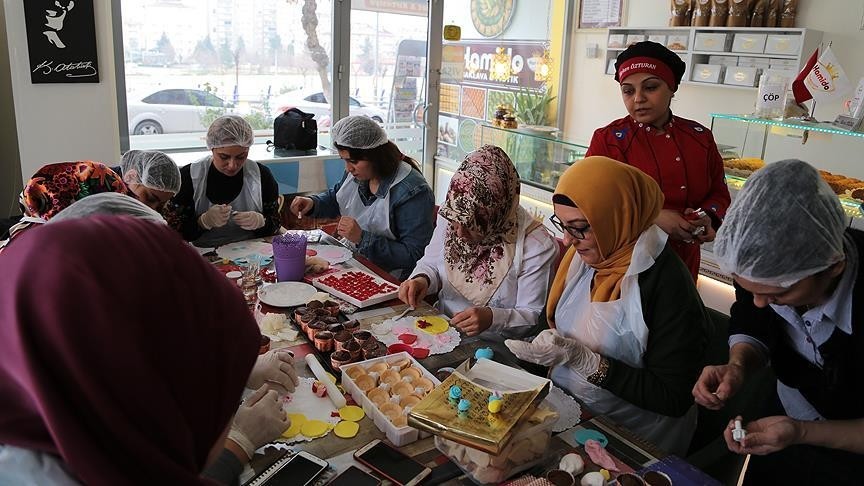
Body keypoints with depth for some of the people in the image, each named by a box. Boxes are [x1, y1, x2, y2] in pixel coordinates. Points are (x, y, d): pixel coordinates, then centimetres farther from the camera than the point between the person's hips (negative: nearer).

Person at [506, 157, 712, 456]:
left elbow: (674, 399, -21)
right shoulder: (582, 256, -1)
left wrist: (585, 360, -25)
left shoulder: (668, 285, -23)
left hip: (631, 438, -6)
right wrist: (547, 351, -10)